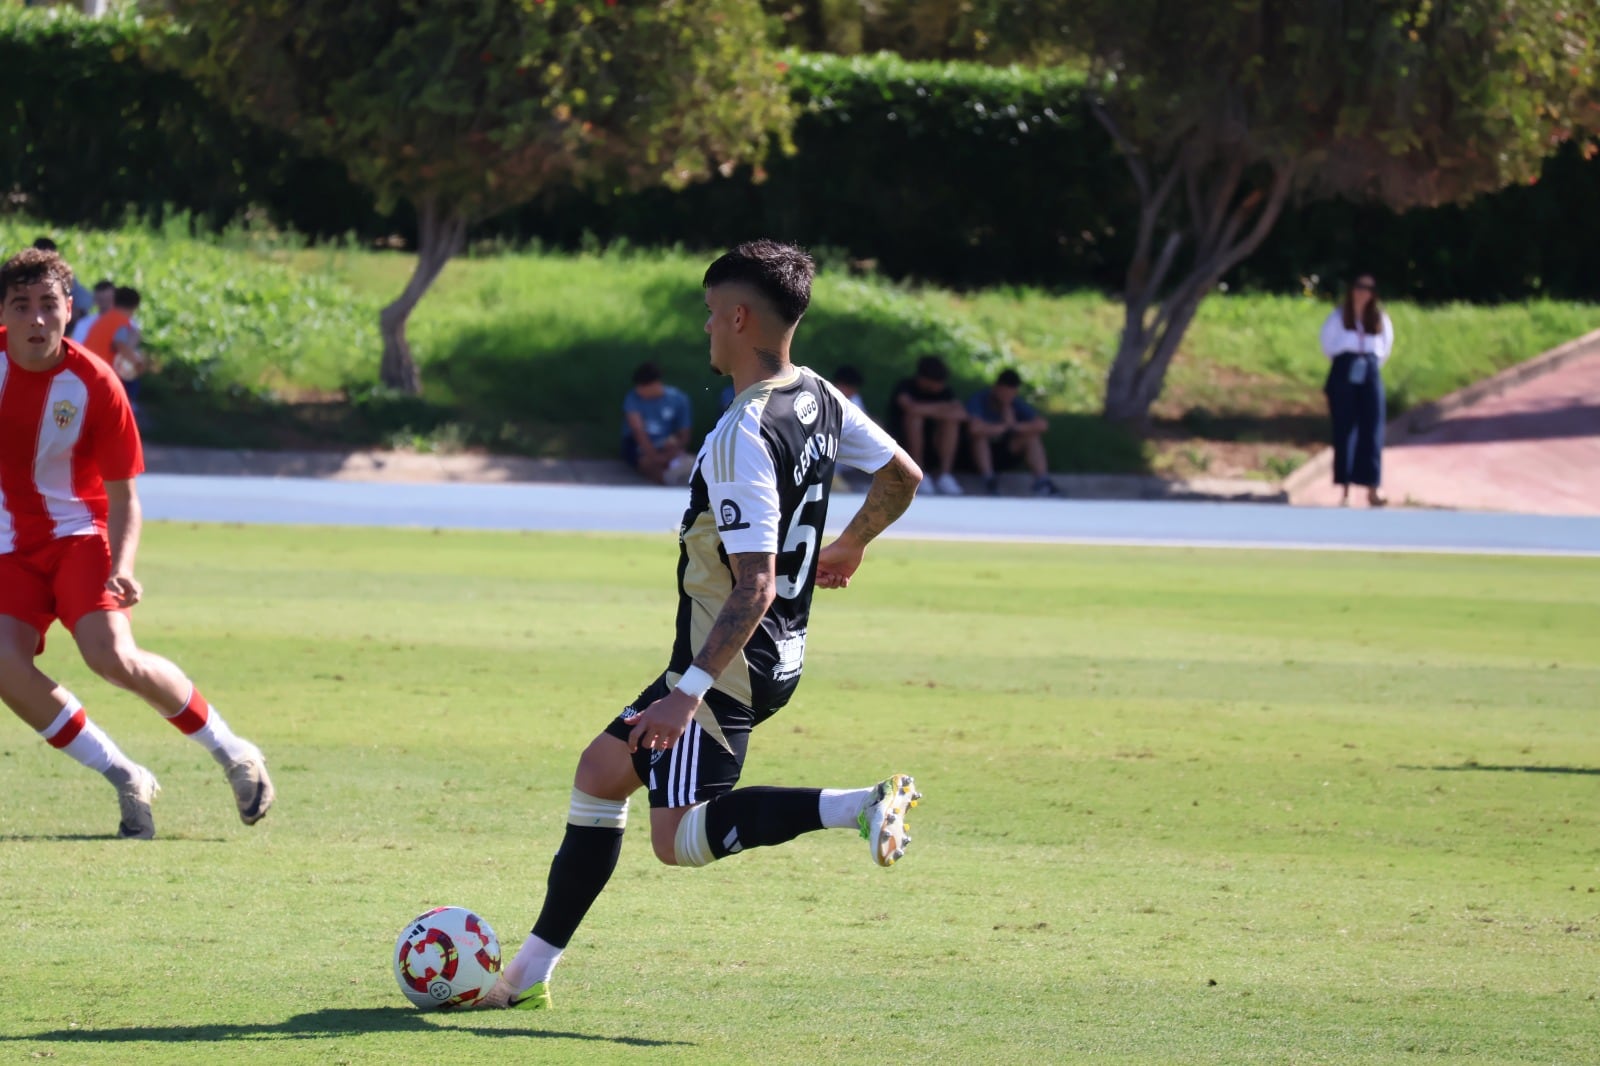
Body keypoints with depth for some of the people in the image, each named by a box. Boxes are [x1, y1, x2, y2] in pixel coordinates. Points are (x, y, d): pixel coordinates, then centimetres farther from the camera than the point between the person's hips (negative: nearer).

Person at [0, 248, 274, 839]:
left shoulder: (94, 385, -15)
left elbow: (123, 496, -9)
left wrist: (121, 569, -24)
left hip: (78, 533, -3)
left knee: (113, 657, -25)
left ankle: (232, 754, -2)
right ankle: (125, 780, -6)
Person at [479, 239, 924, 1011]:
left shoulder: (745, 436, -24)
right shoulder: (820, 401, 4)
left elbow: (754, 586, -29)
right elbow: (903, 476, 18)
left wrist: (691, 691, -30)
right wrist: (849, 548, 37)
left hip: (729, 664, -10)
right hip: (778, 657, 10)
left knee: (680, 838, -12)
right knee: (600, 773, 16)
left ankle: (863, 807, -22)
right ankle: (531, 970, 20)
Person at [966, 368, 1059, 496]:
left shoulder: (1016, 403, -9)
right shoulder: (979, 399, -22)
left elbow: (1042, 425, -20)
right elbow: (974, 428, -41)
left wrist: (1015, 426, -30)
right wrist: (1005, 426, -25)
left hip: (1005, 455, 4)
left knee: (1033, 436, -20)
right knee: (981, 435, -34)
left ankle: (1042, 481, -33)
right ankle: (989, 480, -39)